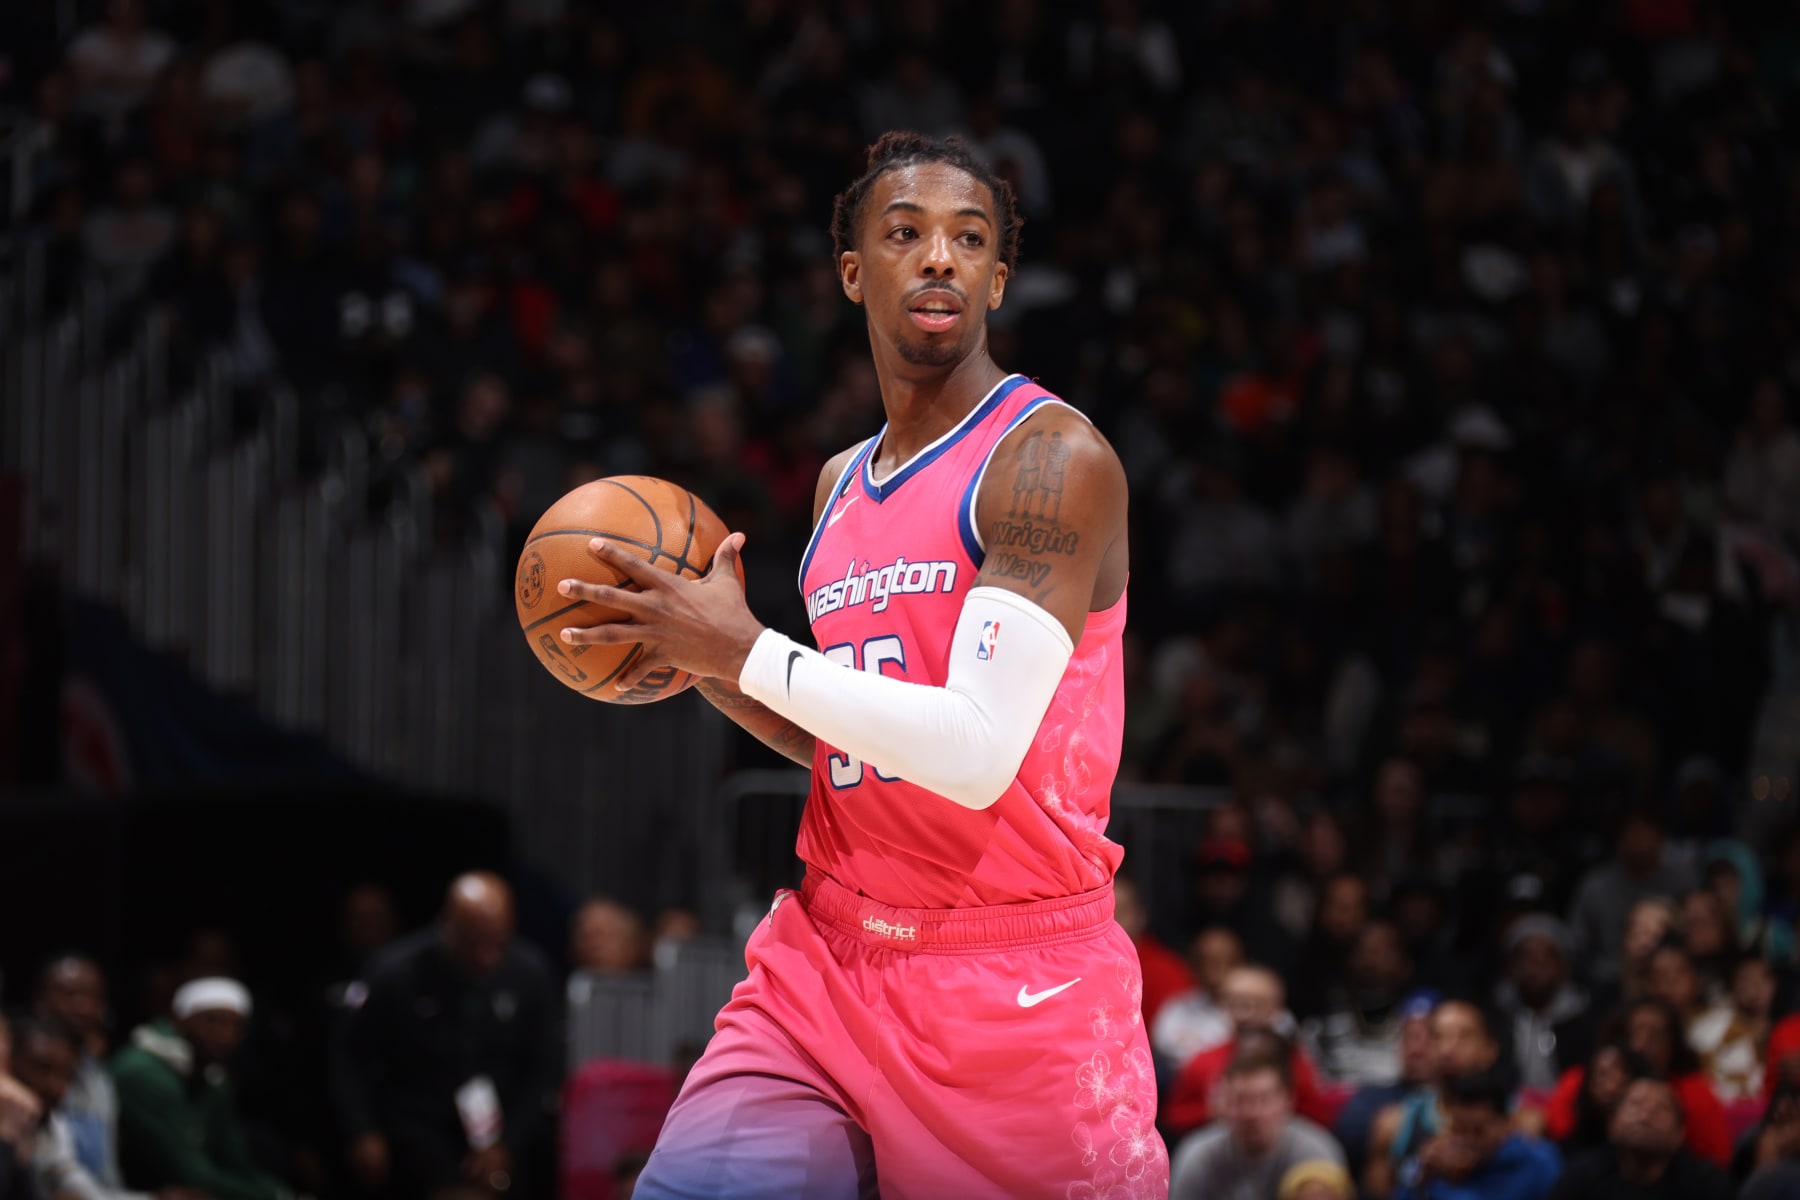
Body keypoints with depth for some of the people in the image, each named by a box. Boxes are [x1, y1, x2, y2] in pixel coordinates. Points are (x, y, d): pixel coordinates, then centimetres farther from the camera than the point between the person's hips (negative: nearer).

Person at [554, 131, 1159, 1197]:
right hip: (831, 958, 5)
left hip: (1017, 988, -5)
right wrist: (707, 668, 8)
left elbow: (977, 753, -20)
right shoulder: (842, 486, 15)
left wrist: (747, 652, -14)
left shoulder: (1052, 458, -9)